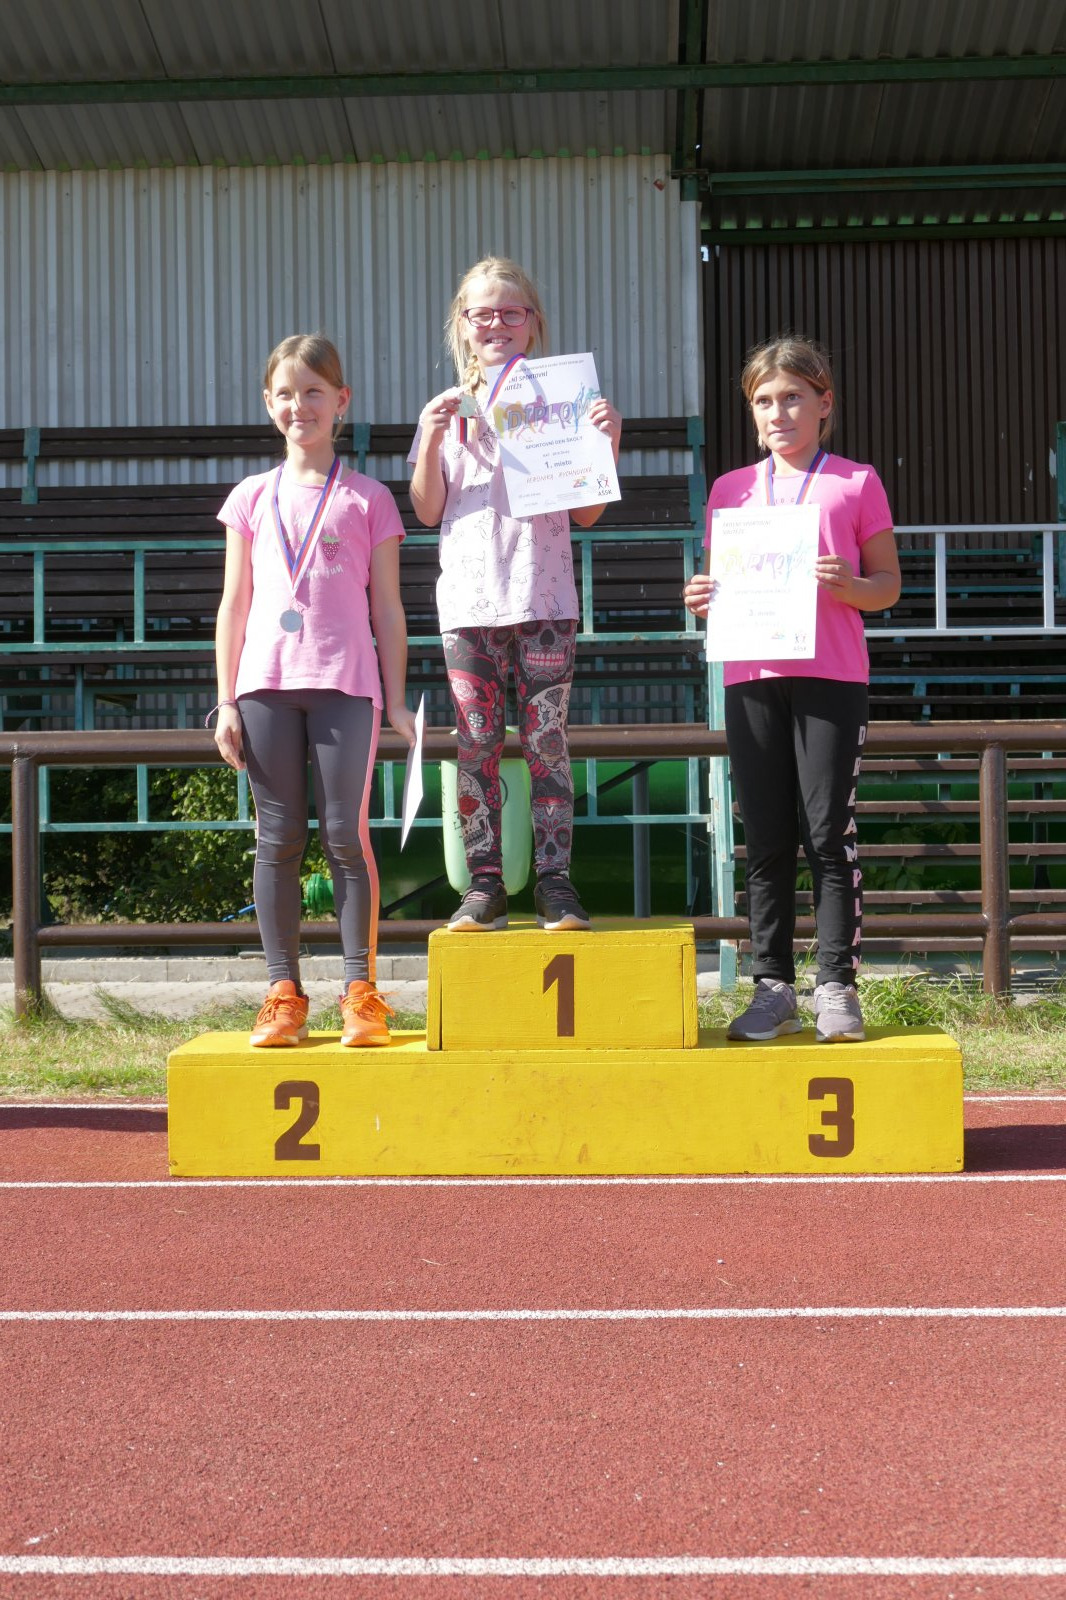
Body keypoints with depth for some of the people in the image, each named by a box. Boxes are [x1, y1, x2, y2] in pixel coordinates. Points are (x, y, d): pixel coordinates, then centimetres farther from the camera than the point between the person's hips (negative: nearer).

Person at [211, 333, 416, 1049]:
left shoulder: (368, 499, 8)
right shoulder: (252, 497, 13)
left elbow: (387, 609, 7)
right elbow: (234, 604, 13)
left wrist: (396, 700, 2)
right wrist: (227, 701, 7)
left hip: (346, 684, -2)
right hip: (265, 683, 2)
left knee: (346, 835, -5)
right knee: (278, 840, 2)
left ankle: (362, 990, 2)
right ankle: (284, 992, 7)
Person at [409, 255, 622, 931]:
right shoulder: (447, 410, 11)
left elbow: (588, 511, 6)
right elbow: (429, 511, 7)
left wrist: (608, 439, -7)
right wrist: (432, 439, -6)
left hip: (545, 597, -1)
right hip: (468, 599, 1)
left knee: (547, 738, -2)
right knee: (477, 742, 1)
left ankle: (554, 879, 3)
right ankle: (485, 881, 6)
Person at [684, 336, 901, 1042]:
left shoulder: (856, 483, 6)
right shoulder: (731, 489, 15)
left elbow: (889, 584, 6)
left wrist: (849, 585, -15)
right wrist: (705, 599, -4)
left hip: (832, 675, -3)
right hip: (751, 678, 3)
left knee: (828, 832, -4)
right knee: (766, 839, 4)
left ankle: (838, 986, 2)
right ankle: (774, 988, 10)